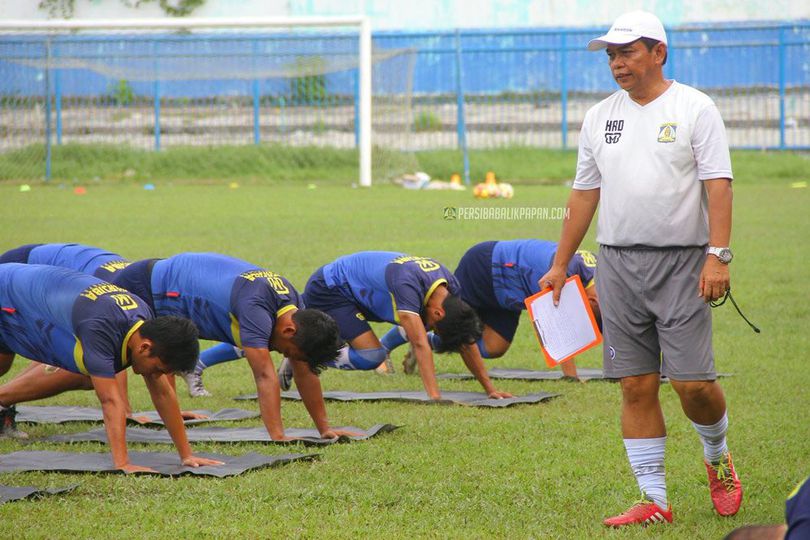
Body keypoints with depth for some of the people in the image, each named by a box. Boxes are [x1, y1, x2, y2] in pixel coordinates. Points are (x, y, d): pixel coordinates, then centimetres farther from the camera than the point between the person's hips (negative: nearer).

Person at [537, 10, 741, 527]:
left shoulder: (695, 108, -2)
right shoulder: (599, 116, 12)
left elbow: (718, 184, -9)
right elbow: (584, 193, 16)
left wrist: (718, 255, -19)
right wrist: (560, 265, 14)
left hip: (682, 264, -4)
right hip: (618, 264, 4)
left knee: (693, 382, -8)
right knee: (637, 386, 2)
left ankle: (719, 459, 22)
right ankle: (655, 500, 7)